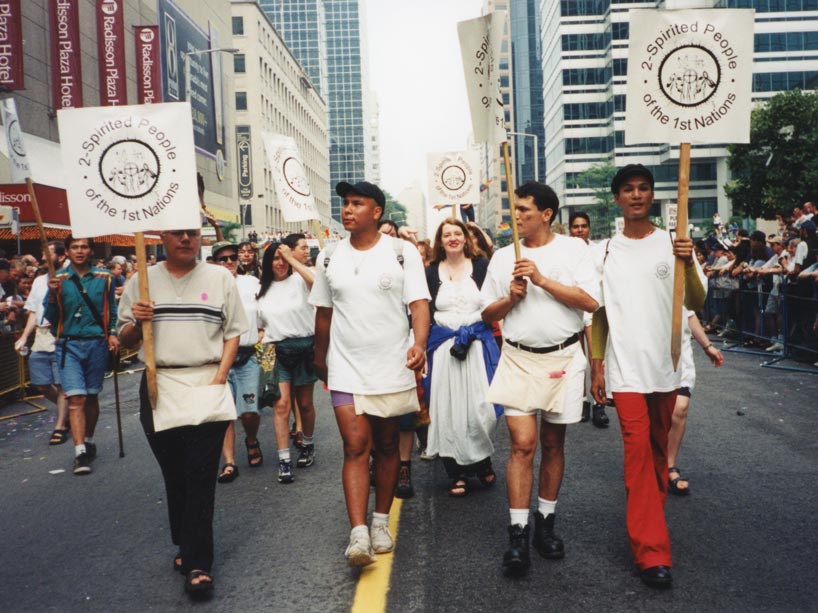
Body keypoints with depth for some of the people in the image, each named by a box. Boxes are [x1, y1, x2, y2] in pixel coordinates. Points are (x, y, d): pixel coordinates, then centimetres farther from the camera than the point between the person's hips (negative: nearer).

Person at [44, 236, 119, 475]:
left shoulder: (104, 277, 5)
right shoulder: (58, 279, 3)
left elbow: (112, 311, 9)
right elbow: (51, 318, 3)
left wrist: (113, 333, -6)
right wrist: (53, 294, -13)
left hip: (97, 343, 1)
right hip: (69, 345, -1)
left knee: (92, 396, 13)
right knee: (76, 398, -9)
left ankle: (89, 441, 31)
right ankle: (80, 453, -9)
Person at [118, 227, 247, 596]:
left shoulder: (220, 278, 7)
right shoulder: (141, 281, 9)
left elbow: (233, 332, 6)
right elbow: (126, 340, 12)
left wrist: (219, 378, -5)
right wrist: (136, 322, -10)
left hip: (207, 385, -2)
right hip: (159, 388, 2)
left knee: (201, 477, -5)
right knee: (174, 475, 9)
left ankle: (197, 563, 2)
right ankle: (187, 546, 27)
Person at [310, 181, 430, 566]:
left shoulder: (402, 253, -3)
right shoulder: (329, 258, 5)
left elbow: (419, 304, -11)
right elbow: (324, 313, 14)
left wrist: (419, 344, -28)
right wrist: (320, 357, 20)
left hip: (392, 368, -1)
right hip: (346, 369, 1)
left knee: (387, 445, 11)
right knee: (355, 447, -8)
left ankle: (381, 522, 28)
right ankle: (358, 534, -7)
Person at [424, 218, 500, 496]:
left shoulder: (481, 266, 4)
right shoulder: (431, 272, 7)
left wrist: (471, 332, -10)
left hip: (477, 344, -1)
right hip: (443, 348, 1)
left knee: (480, 407, -5)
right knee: (448, 409, 2)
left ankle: (481, 460, 22)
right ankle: (456, 473, 14)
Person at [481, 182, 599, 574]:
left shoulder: (574, 249, 1)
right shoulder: (503, 256, 8)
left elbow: (590, 302, -10)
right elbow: (488, 314, 11)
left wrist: (542, 280, -15)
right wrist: (511, 298, -8)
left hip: (563, 358, 0)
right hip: (519, 359, 1)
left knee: (553, 445, 10)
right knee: (522, 444, -8)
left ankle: (545, 523, 25)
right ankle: (517, 535, -3)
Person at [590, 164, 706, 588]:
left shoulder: (673, 245, 2)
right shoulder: (606, 252, 5)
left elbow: (696, 304, -4)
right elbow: (598, 313, 8)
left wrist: (689, 265, -22)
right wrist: (596, 366, 4)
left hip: (665, 364, 1)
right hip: (624, 366, -1)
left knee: (659, 448, 14)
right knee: (638, 447, -9)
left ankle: (650, 517, 36)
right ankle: (652, 550, -5)